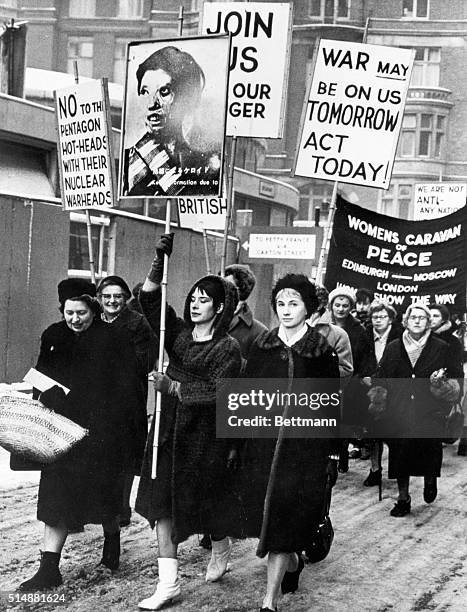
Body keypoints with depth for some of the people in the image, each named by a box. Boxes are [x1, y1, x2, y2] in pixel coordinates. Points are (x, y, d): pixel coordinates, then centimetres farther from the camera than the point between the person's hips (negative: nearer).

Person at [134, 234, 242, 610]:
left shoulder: (228, 348, -9)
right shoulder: (179, 332, 6)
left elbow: (219, 394, -17)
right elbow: (149, 299, 0)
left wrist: (174, 388, -18)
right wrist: (161, 261, -12)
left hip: (205, 437, -5)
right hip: (169, 431, 5)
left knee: (205, 501, 9)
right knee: (162, 502, -1)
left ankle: (221, 546, 42)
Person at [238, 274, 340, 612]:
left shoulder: (322, 350, -3)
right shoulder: (262, 345, 5)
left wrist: (331, 453, -4)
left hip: (305, 447, -3)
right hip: (262, 442, 3)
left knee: (283, 521, -5)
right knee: (267, 515, 9)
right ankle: (293, 562, 40)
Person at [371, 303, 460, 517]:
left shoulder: (441, 348, 7)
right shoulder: (393, 348, 11)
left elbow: (454, 381, 9)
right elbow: (381, 378, 14)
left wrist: (443, 384, -11)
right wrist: (378, 396, -2)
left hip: (429, 413, -1)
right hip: (399, 414, 2)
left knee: (429, 451, -8)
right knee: (400, 453, 1)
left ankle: (430, 480, 25)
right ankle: (403, 498, 14)